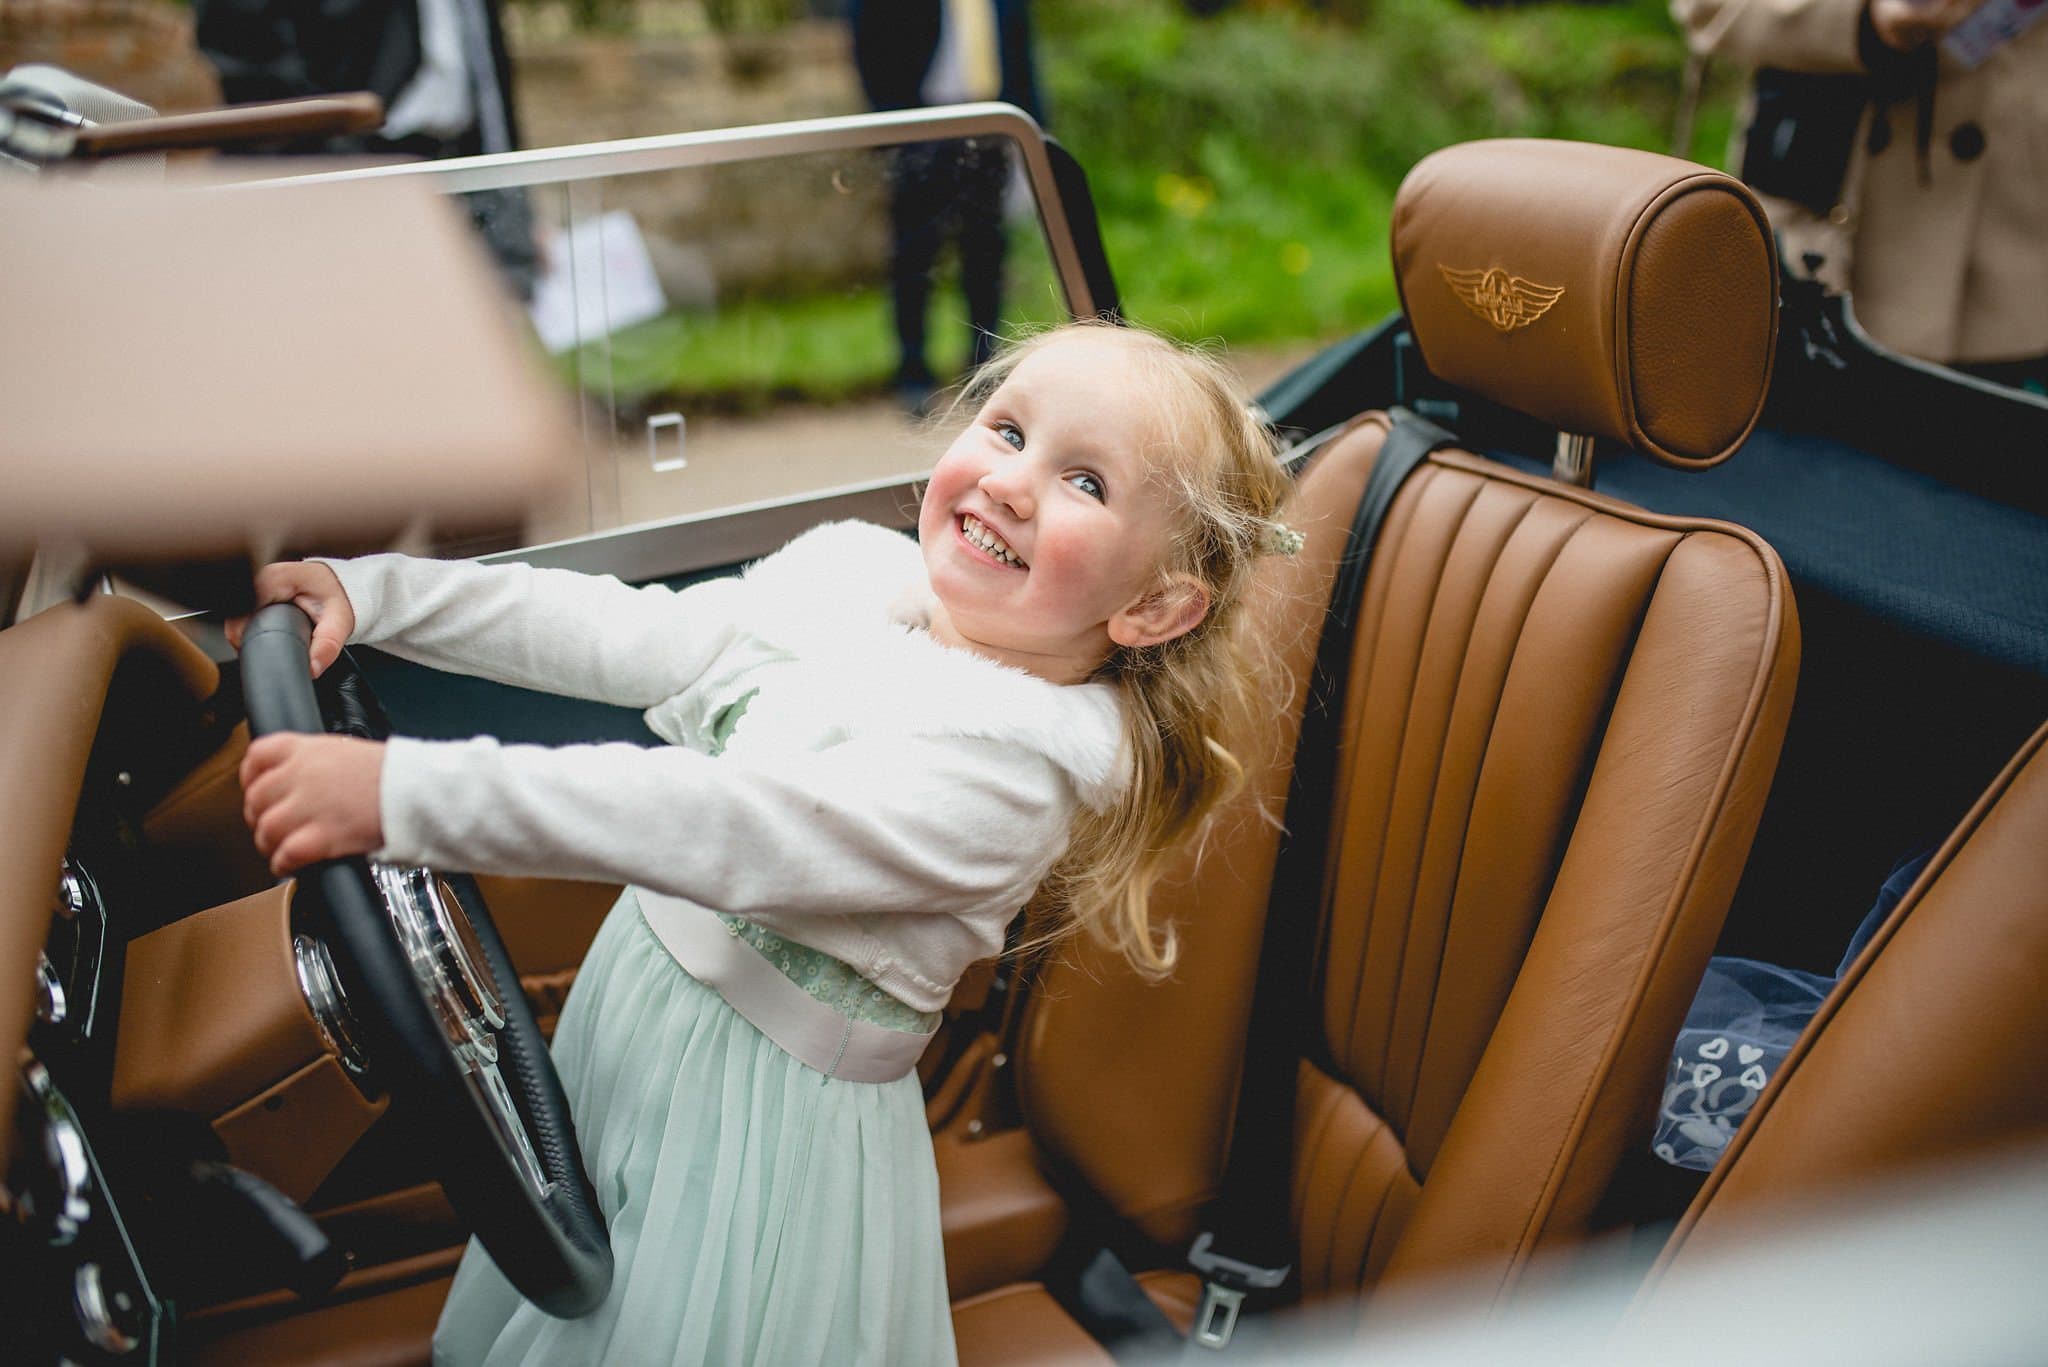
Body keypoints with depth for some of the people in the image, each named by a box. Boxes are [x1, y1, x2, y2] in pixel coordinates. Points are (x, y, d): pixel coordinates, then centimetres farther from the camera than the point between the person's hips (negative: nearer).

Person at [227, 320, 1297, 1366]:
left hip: (772, 1108, -7)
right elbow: (625, 636, 3)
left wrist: (403, 792, -39)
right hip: (629, 1002, 7)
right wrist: (369, 592, -3)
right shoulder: (850, 569, -4)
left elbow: (732, 832, -35)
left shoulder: (1016, 754, -27)